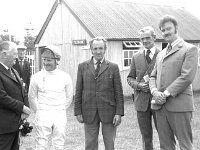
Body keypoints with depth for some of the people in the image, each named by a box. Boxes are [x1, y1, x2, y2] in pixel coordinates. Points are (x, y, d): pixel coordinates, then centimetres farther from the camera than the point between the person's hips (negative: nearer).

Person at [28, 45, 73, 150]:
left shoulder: (65, 77, -1)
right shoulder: (36, 77, -3)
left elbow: (69, 97, 10)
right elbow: (32, 98, 8)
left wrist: (61, 110, 11)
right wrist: (39, 112, 10)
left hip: (60, 116, 1)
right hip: (42, 117, -1)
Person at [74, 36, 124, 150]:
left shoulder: (113, 67, 3)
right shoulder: (83, 67, 6)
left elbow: (119, 92, 0)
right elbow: (78, 91, 6)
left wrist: (119, 113, -6)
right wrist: (78, 112, 0)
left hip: (108, 112, -1)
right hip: (89, 113, 1)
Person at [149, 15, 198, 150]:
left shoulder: (190, 49, -1)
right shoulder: (161, 54, 21)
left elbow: (187, 76, -12)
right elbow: (153, 76, 19)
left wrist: (167, 93, -15)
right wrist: (155, 91, -2)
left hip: (179, 105, -6)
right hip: (160, 105, 6)